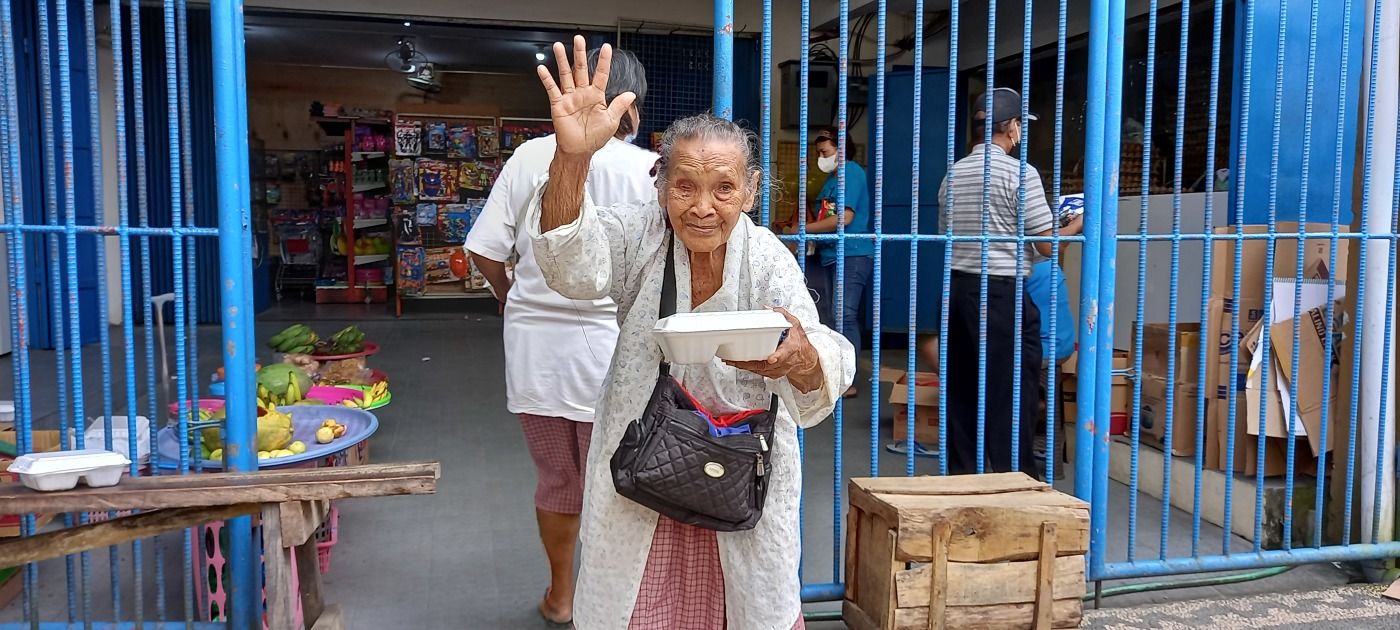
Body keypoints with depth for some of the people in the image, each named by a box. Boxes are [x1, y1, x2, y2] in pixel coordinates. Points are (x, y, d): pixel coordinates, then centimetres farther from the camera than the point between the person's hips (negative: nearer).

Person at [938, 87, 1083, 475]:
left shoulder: (953, 174, 10)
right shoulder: (1020, 173, -9)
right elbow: (1047, 245, -8)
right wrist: (1076, 225, 12)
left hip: (957, 288, 7)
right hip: (1002, 293, -6)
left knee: (962, 389, 12)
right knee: (1013, 394, 1)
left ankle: (962, 478, 20)